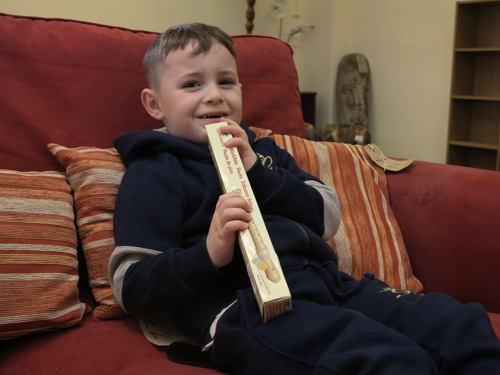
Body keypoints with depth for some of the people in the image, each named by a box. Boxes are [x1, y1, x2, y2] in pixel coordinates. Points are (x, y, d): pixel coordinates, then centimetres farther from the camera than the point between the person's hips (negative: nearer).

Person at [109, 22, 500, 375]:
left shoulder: (263, 151, 23)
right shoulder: (153, 173, 3)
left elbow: (327, 216, 10)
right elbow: (133, 287, -5)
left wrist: (258, 172, -4)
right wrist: (209, 253, -22)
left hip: (332, 285, 7)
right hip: (245, 305, -7)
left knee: (464, 327, -3)